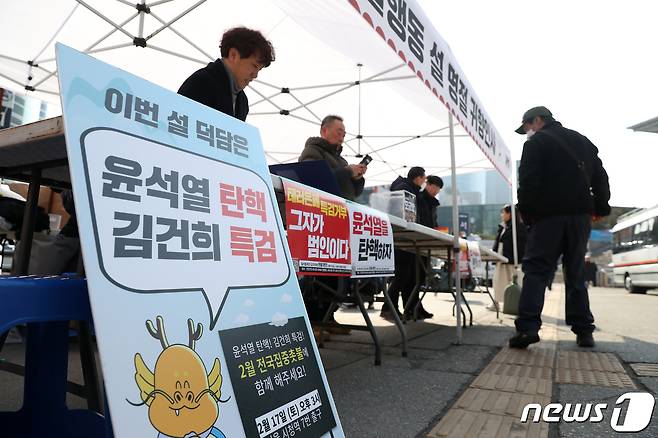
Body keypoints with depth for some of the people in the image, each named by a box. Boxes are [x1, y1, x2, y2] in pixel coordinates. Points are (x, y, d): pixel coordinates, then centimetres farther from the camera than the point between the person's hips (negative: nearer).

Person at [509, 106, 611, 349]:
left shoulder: (536, 142, 0)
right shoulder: (583, 141, 20)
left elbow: (528, 181, -10)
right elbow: (600, 177, 19)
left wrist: (526, 213, -2)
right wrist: (600, 208, 21)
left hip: (549, 214, -6)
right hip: (581, 214, 6)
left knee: (536, 269, -7)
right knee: (576, 272, 10)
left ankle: (527, 327, -18)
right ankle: (584, 331, 10)